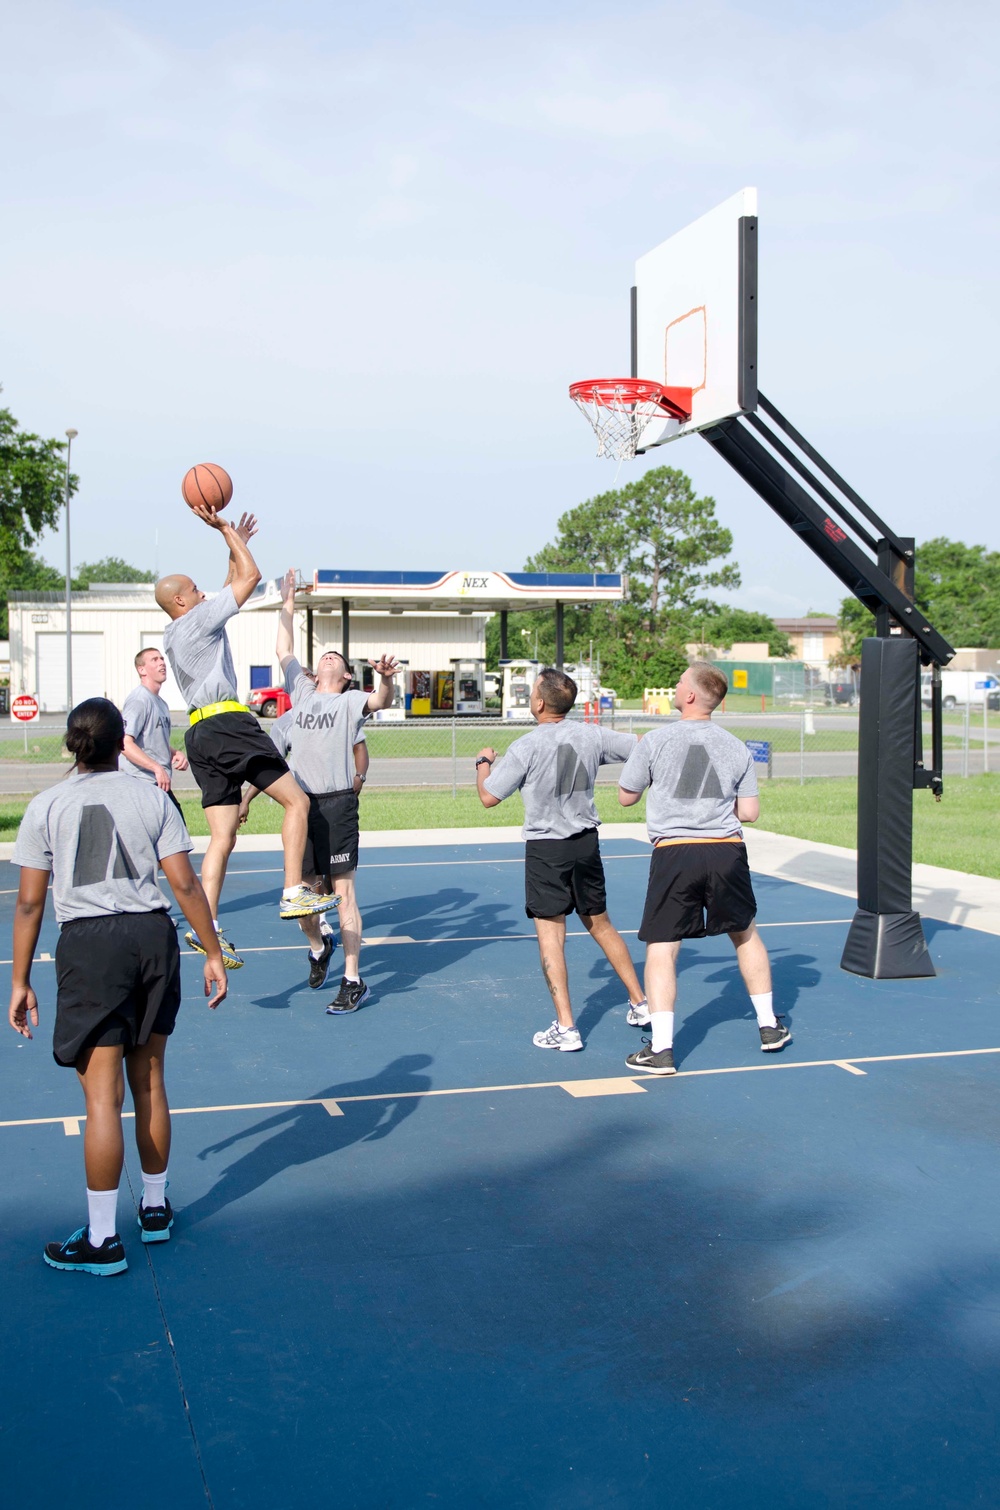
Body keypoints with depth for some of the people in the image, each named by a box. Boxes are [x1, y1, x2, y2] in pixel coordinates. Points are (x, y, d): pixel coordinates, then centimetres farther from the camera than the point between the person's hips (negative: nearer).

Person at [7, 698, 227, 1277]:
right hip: (154, 933, 3)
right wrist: (213, 954, 7)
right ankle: (156, 1209, 31)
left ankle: (102, 1241, 7)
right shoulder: (152, 797, 3)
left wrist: (21, 980, 8)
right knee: (149, 1082, 16)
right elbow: (186, 884, 0)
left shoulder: (46, 807, 1)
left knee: (103, 1094, 0)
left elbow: (30, 902, 1)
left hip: (89, 944, -3)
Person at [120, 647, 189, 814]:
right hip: (142, 783, -10)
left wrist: (176, 754, 6)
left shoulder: (160, 703, 18)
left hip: (161, 784, 10)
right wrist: (157, 768, -28)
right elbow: (125, 744, -22)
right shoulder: (138, 699, -12)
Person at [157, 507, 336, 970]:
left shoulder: (174, 634, 22)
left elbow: (232, 588, 36)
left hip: (201, 733, 9)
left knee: (222, 836, 5)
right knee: (297, 799, -3)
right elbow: (251, 576, 0)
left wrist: (235, 542, 38)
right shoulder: (198, 619, -3)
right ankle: (293, 892, -9)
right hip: (228, 724, -9)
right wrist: (224, 528, 7)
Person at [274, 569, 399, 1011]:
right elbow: (283, 651, 23)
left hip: (337, 804, -4)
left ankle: (353, 982, -2)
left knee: (343, 890, -5)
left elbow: (379, 701, -16)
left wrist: (385, 678, -37)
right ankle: (318, 947, 38)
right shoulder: (302, 693, 17)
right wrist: (287, 604, 24)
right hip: (302, 803, 5)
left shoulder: (350, 701, 4)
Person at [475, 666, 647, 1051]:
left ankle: (565, 1028, -3)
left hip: (546, 848, -5)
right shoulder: (592, 735, -2)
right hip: (586, 843, 5)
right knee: (600, 925, 19)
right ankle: (640, 1003, 27)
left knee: (550, 934, 0)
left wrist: (483, 761, 11)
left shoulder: (526, 747, -14)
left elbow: (488, 797, -8)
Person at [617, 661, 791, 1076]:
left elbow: (626, 797, 7)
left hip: (674, 853, -3)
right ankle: (769, 1027, 31)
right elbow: (750, 812, 5)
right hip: (727, 851, 3)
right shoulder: (737, 748, 4)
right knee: (746, 934, 22)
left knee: (661, 949, 2)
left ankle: (660, 1049, -3)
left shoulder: (655, 742, -4)